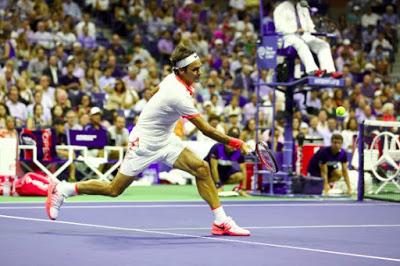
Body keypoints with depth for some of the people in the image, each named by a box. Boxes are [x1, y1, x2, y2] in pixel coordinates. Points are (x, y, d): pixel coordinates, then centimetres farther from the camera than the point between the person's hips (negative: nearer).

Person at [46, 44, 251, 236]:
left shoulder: (172, 78, -6)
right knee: (114, 190, 3)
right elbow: (205, 129, -30)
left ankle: (221, 222, -5)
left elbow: (154, 92, 15)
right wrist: (236, 143, -26)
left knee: (201, 168, -7)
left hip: (164, 139, 9)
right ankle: (61, 190, 19)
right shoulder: (179, 96, -32)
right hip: (145, 144, -9)